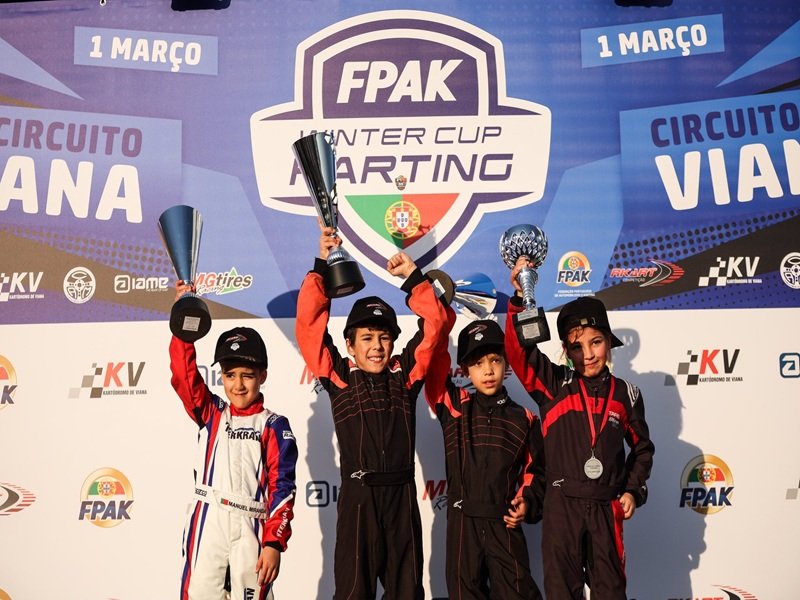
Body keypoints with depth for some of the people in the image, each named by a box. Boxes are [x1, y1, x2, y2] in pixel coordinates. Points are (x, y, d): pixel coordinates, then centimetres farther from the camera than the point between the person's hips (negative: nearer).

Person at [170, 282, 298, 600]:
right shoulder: (211, 413, 12)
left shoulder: (274, 426, 2)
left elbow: (282, 488, -3)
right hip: (207, 520, 2)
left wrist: (274, 542, -10)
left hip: (250, 526, -2)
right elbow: (184, 373, 1)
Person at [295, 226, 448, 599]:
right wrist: (322, 266, -7)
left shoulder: (404, 374, 6)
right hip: (357, 496, -2)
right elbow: (309, 325, -6)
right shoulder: (339, 378, 0)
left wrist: (412, 275, 1)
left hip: (402, 494, 2)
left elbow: (433, 323, 5)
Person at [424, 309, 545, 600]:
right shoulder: (454, 407, 0)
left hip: (505, 522, 0)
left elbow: (535, 469, 11)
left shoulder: (524, 419, 4)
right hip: (462, 521, 0)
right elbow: (434, 360, -10)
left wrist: (528, 502, -6)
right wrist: (441, 309, -15)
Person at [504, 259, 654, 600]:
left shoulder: (625, 394, 4)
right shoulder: (553, 385, -2)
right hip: (561, 504, -1)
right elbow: (518, 349, -14)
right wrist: (519, 299, -26)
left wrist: (634, 490, 4)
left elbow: (642, 446, 15)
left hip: (606, 507, 1)